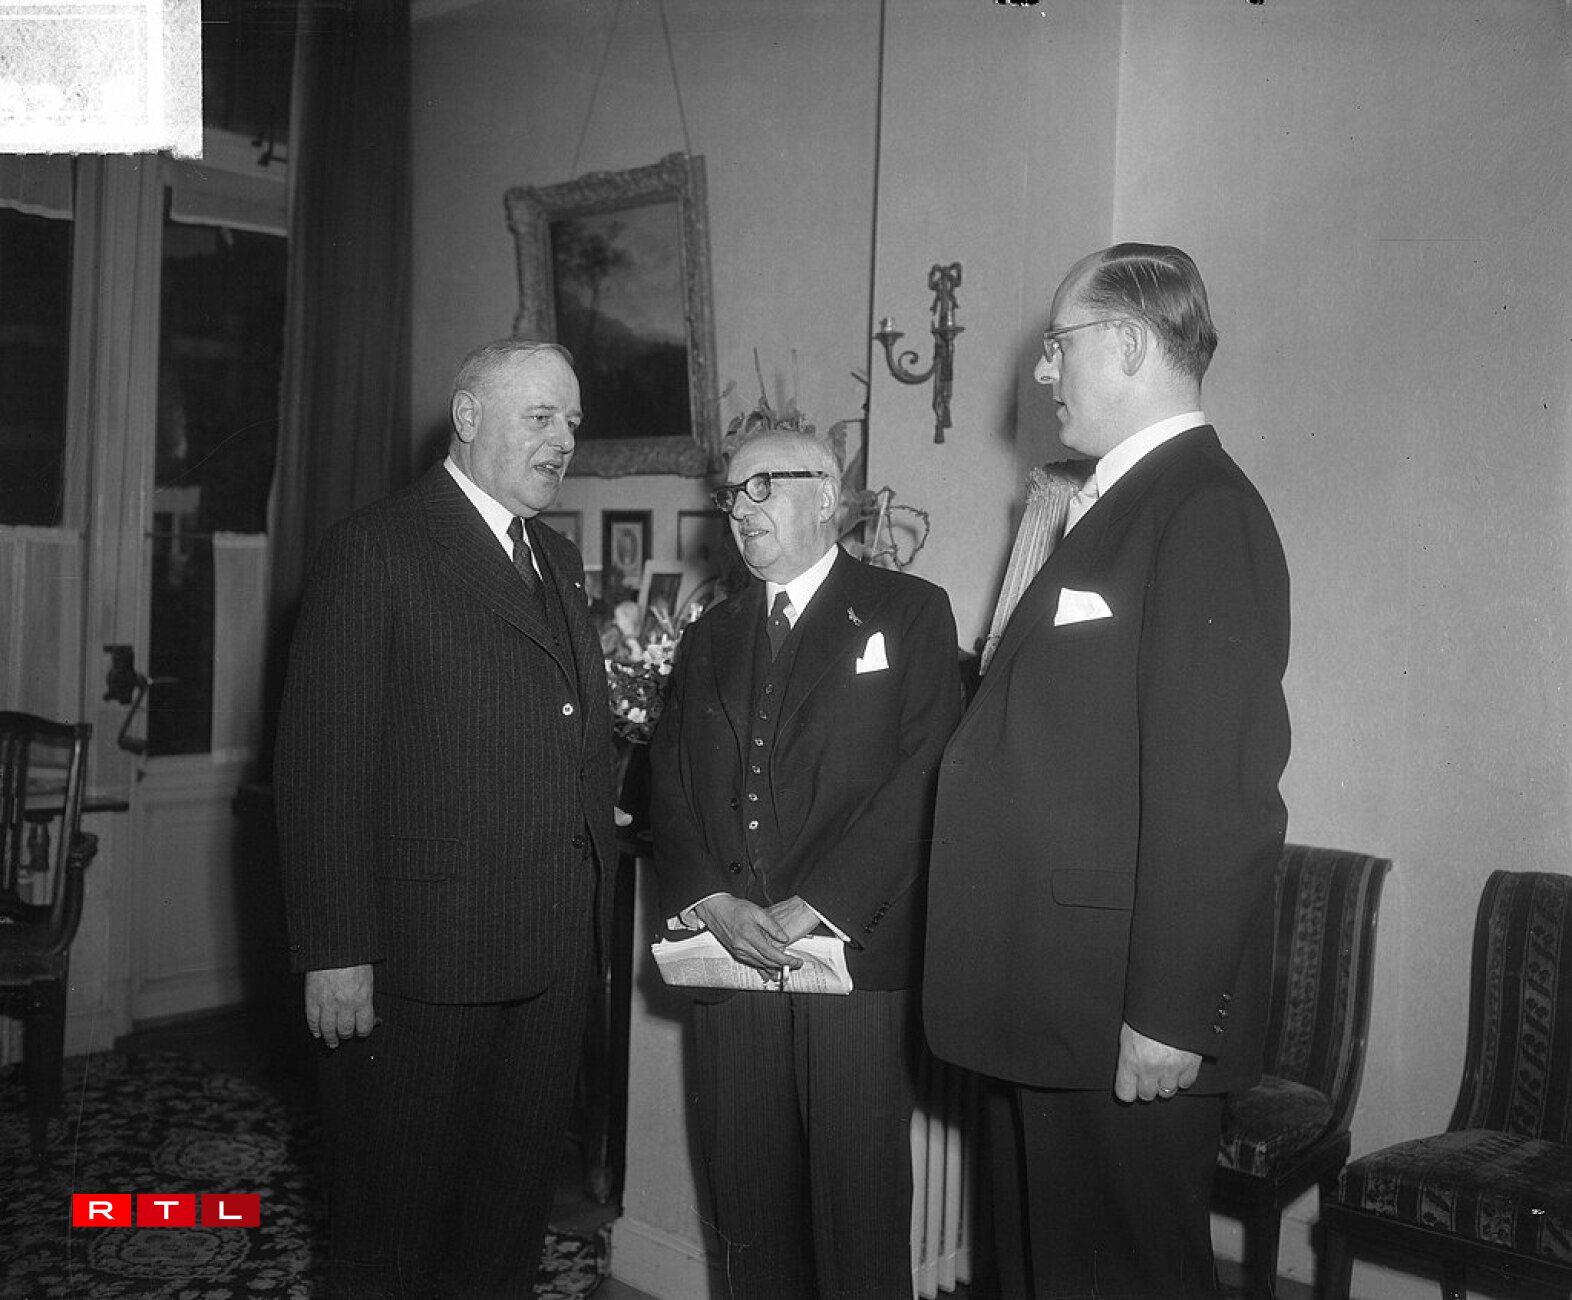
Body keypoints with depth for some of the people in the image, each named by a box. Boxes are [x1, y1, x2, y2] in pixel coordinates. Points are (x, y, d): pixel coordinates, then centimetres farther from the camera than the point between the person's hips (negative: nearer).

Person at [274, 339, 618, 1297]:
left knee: (517, 1201, 18)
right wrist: (334, 951, -15)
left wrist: (594, 900, 8)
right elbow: (323, 761, -11)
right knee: (396, 1220, 9)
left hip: (558, 954, 7)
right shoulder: (376, 548, -7)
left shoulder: (561, 560, 16)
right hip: (425, 953, -6)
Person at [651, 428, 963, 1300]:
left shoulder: (909, 613, 2)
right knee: (747, 1200, 8)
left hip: (857, 955, -4)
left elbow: (922, 778, -8)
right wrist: (711, 903, -6)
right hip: (730, 961, 4)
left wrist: (812, 908, -15)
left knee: (859, 1204, 0)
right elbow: (669, 785, 11)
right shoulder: (710, 637, 18)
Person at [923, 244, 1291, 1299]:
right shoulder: (1123, 507, 14)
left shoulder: (1207, 513, -16)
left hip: (1128, 1020, -9)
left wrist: (1169, 1019, -21)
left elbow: (1212, 795, -22)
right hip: (1059, 1001, 9)